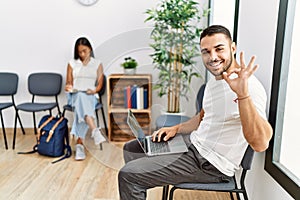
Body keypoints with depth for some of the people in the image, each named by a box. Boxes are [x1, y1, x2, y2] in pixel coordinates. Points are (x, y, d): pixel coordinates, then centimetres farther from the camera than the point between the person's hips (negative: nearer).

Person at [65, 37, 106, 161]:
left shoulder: (97, 64, 13)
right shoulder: (72, 63, 14)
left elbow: (99, 84, 7)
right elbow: (69, 83, 12)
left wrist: (94, 90, -14)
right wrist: (68, 87, -12)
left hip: (91, 96, 0)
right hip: (75, 95, 0)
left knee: (81, 107, -37)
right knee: (81, 97, -39)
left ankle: (79, 143, -40)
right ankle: (95, 131, -57)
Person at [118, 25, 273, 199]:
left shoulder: (249, 86, -23)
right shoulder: (214, 81, 8)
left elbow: (260, 144, -35)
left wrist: (243, 94, -46)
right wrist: (176, 129, 6)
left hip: (211, 164, -9)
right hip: (193, 142, 9)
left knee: (128, 174, -13)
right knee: (131, 149, 15)